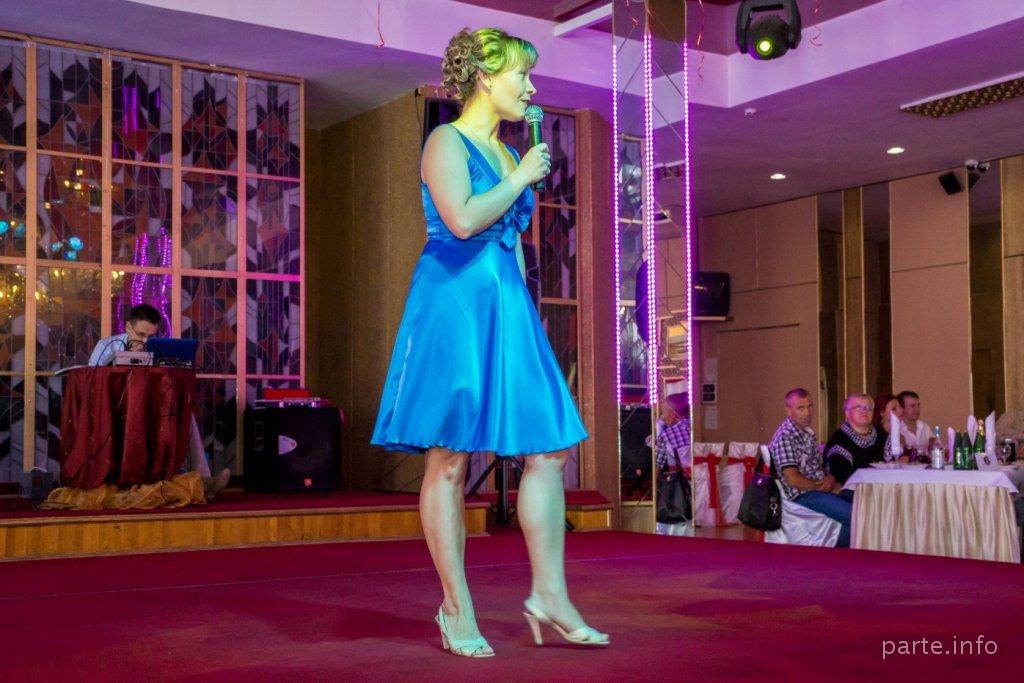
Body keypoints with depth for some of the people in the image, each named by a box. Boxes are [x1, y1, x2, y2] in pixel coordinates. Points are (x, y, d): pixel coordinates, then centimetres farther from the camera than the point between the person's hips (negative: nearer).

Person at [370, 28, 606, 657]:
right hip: (454, 304, -8)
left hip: (508, 307, 8)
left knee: (550, 449, 0)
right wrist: (522, 178, -7)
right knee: (450, 459, -4)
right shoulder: (446, 142, -3)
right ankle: (457, 609, 4)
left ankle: (550, 594, 7)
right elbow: (463, 220, -20)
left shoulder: (509, 155, 20)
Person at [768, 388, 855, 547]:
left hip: (821, 488, 10)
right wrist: (822, 486, -8)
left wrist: (830, 479, -4)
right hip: (803, 495, -10)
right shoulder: (785, 437, -15)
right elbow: (793, 479, -20)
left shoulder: (808, 433, 14)